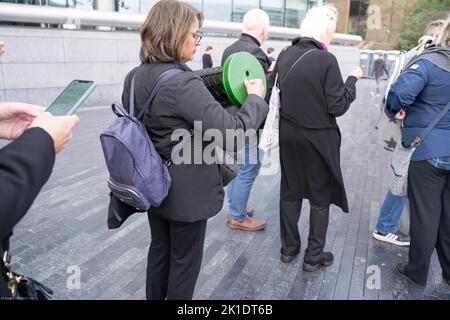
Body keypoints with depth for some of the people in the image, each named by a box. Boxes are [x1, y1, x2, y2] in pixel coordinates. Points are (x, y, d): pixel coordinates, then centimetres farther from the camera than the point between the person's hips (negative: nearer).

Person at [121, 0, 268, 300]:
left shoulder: (135, 77, 0)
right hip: (188, 190, -8)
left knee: (159, 250, 24)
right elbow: (231, 131, -28)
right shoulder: (183, 82, -26)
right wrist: (255, 98, -12)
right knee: (185, 260, 13)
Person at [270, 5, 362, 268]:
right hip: (318, 138, -5)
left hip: (289, 134, 5)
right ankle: (314, 256, 20)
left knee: (290, 193, 16)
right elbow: (338, 106, -14)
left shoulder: (285, 56, 0)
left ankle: (289, 248, 28)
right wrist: (353, 79, -1)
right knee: (321, 197, 10)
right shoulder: (326, 60, -17)